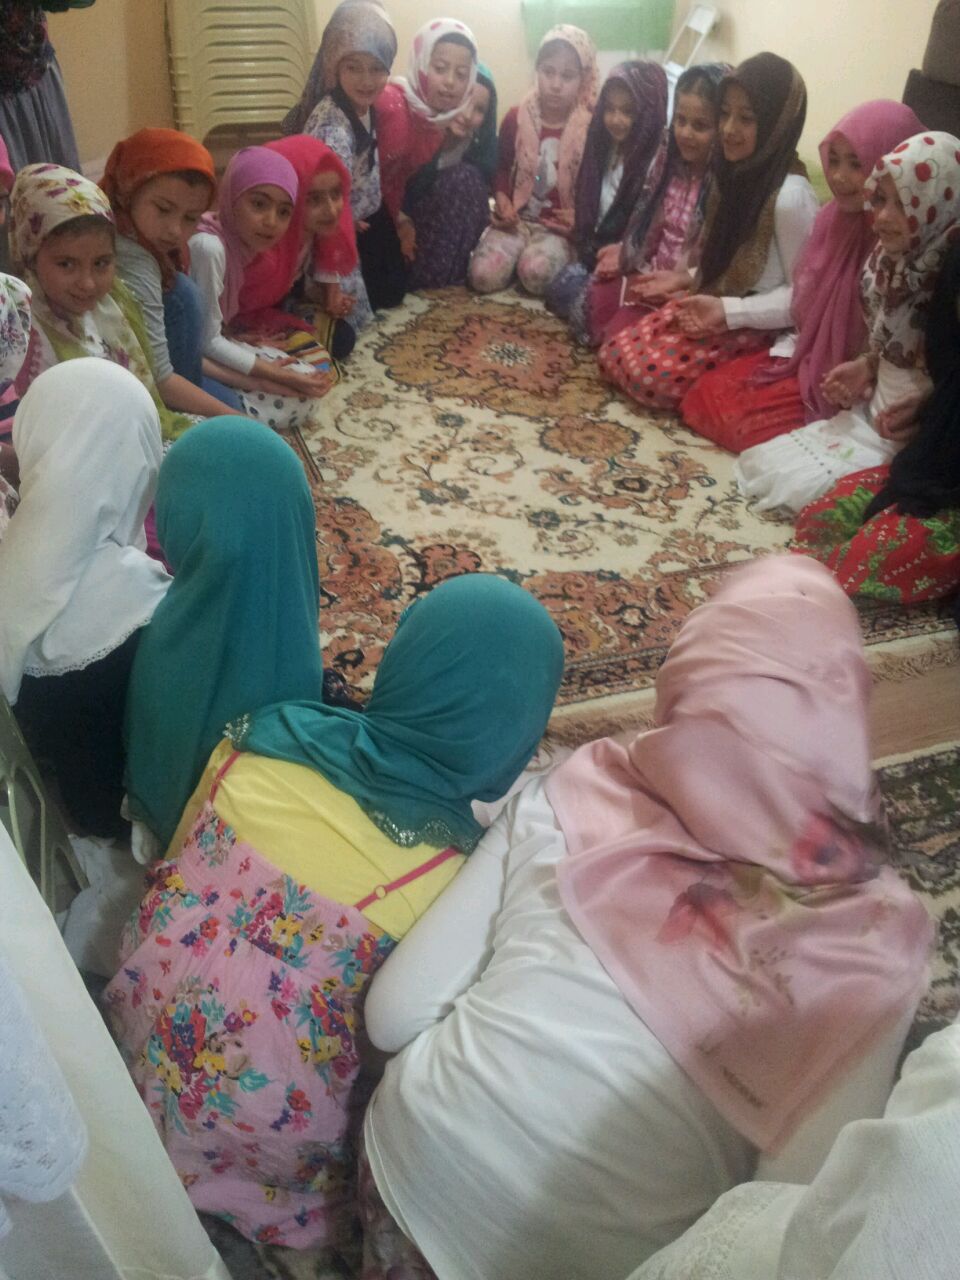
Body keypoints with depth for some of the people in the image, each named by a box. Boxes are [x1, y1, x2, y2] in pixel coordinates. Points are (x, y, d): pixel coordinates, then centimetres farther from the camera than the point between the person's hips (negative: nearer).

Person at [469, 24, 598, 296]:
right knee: (483, 276, -25)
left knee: (536, 274, -34)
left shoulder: (591, 128, -3)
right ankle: (520, 252, 7)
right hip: (516, 218, 2)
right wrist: (502, 199, -6)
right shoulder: (515, 118, 2)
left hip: (559, 226, -2)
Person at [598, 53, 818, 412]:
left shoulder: (790, 197, -21)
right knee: (614, 354, -3)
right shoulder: (735, 174, 8)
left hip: (754, 326, -9)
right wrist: (686, 280, 8)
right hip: (712, 307, 9)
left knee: (651, 375, -24)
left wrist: (727, 311, -25)